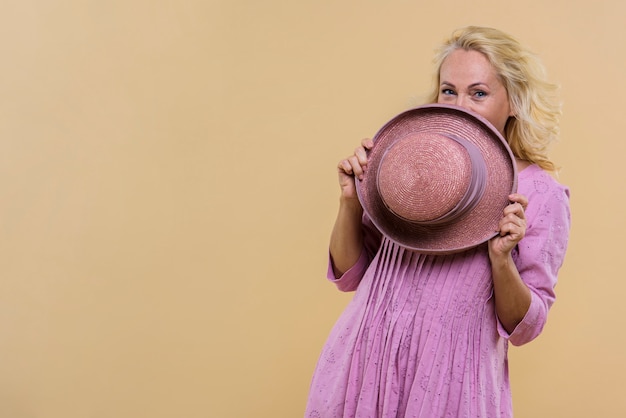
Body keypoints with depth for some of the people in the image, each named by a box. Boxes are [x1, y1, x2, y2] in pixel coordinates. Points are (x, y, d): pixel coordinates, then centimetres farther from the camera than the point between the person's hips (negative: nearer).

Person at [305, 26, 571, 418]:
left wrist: (501, 259, -20)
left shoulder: (542, 195, -6)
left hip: (450, 382, -2)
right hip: (366, 360, 3)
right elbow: (350, 275, 5)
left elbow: (523, 328, -4)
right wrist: (351, 201, -10)